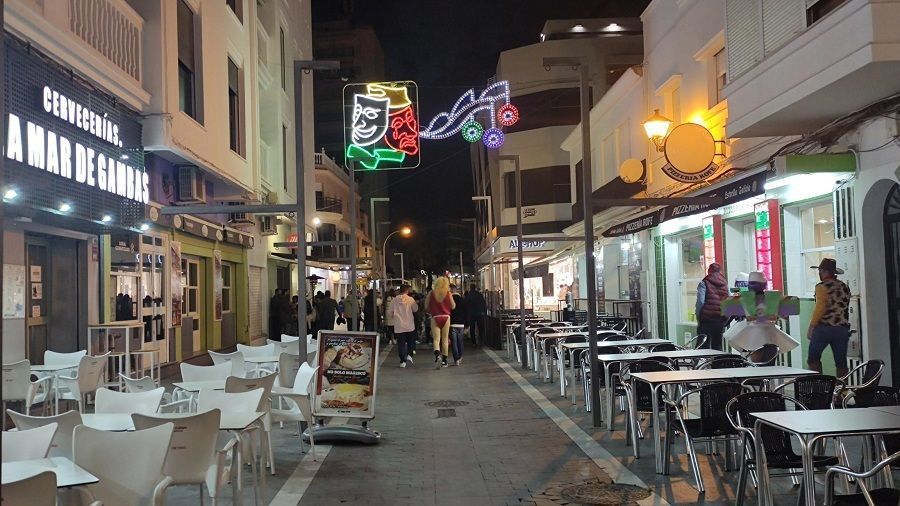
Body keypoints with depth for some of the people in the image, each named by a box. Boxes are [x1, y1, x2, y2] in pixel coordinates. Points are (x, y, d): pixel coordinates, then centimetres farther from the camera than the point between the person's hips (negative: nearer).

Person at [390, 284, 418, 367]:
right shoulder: (410, 299, -8)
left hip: (398, 326, 1)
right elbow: (415, 309, 3)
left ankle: (403, 361, 2)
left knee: (401, 343, 5)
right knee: (411, 342, 17)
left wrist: (393, 318, 24)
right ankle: (409, 354, -2)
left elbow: (390, 312, 5)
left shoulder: (394, 300, -1)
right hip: (409, 326, -1)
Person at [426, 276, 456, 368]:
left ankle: (437, 355, -27)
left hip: (435, 318, -1)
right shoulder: (448, 293, -3)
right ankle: (444, 361, 14)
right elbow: (453, 306, 2)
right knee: (445, 339, 10)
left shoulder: (431, 293, -2)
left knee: (436, 339, -2)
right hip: (446, 317, 1)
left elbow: (426, 305, 3)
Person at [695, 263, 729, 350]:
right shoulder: (725, 283, 11)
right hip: (721, 320, 4)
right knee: (717, 346, 11)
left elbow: (700, 302, -11)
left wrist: (698, 318, -4)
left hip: (706, 320, -4)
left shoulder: (704, 283, -1)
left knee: (704, 347, -2)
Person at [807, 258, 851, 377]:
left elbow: (820, 309, -14)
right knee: (841, 362, 7)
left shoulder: (822, 287, -9)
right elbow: (844, 308, 14)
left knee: (813, 358, 3)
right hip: (842, 329, 6)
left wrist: (811, 328, -9)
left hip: (824, 328, -6)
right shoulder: (845, 287, 12)